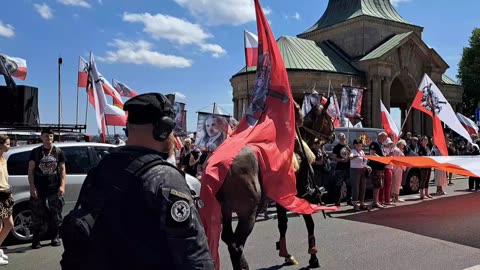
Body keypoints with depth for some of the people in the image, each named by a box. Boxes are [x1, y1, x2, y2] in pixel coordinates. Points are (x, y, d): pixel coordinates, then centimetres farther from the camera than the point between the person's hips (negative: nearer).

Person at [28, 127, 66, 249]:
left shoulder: (58, 152, 6)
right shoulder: (35, 152, 4)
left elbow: (62, 170, 6)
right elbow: (30, 170, 2)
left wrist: (62, 185, -6)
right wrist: (32, 187, -7)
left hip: (54, 188, 1)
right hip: (38, 189, -1)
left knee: (56, 214, 5)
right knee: (37, 215, 2)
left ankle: (55, 237, 18)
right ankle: (36, 239, 12)